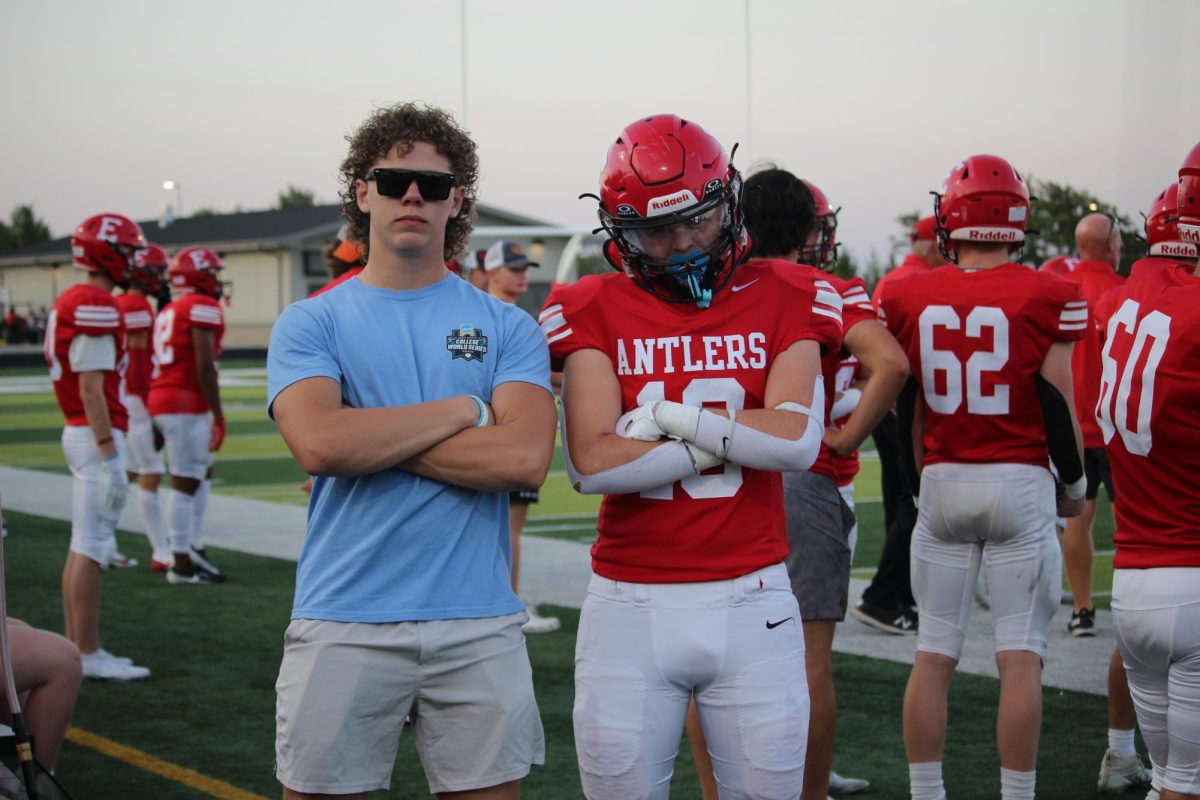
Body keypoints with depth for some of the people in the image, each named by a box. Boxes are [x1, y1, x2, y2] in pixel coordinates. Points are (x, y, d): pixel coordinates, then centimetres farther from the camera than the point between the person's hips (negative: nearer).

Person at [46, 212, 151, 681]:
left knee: (84, 545, 13)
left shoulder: (71, 303, 15)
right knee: (92, 547, -7)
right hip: (98, 435, -10)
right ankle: (88, 655, -4)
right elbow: (91, 388, -20)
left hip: (78, 432, 10)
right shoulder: (96, 306, -16)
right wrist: (110, 456, -20)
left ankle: (76, 648, 18)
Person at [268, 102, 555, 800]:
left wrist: (370, 439, -9)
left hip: (479, 623, 1)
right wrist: (464, 410, -8)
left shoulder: (506, 328, 6)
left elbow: (525, 458, -10)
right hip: (344, 625, -1)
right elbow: (319, 444, -14)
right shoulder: (310, 324, 5)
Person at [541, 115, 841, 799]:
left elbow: (800, 440, -12)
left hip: (752, 601, 1)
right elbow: (591, 463, -13)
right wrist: (730, 442, -10)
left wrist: (672, 416, -12)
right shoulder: (596, 312, 0)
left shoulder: (783, 300, 3)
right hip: (631, 606, 0)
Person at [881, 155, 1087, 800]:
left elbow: (905, 402, 7)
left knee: (933, 655, 9)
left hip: (942, 481, 3)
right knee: (1020, 657, 3)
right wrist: (1074, 483, 8)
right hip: (1020, 482, -3)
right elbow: (1059, 402, -7)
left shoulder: (905, 299, 1)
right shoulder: (1046, 297, -9)